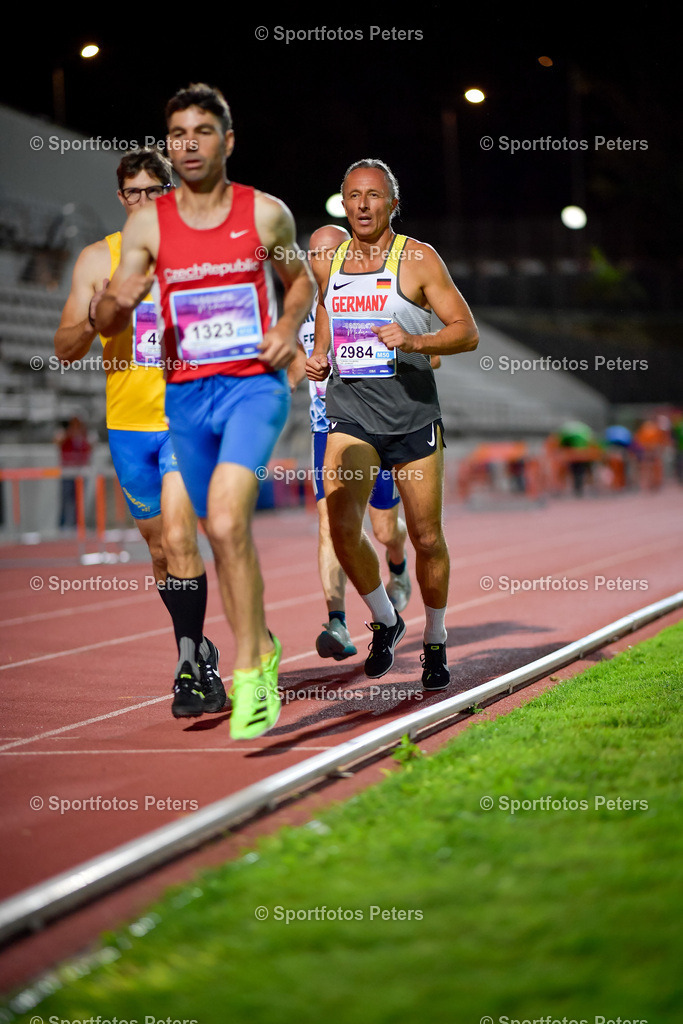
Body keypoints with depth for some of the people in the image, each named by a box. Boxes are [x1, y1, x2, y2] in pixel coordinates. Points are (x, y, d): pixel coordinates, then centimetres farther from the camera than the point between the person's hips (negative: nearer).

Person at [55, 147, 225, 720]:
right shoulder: (99, 259, 3)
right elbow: (65, 350, 2)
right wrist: (95, 318, -18)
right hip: (128, 420, 3)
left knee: (178, 535, -20)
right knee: (160, 550, 13)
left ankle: (190, 667, -14)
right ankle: (200, 651, 31)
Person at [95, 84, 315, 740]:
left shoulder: (266, 213, -1)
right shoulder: (148, 224, 1)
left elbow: (300, 278, 18)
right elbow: (105, 324, -1)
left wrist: (290, 325, -3)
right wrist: (118, 302, -25)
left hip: (254, 384, -3)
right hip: (186, 393, 3)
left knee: (226, 523, -23)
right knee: (223, 535, 13)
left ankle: (247, 673, -16)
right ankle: (261, 649, 34)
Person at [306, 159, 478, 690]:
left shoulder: (418, 259, -3)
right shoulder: (327, 265, 9)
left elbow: (468, 332, -5)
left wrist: (415, 341, -22)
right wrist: (318, 362, 2)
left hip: (413, 416, -2)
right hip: (350, 414, 3)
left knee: (427, 537, 4)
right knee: (343, 526, -16)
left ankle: (435, 643, 25)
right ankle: (384, 620, 8)